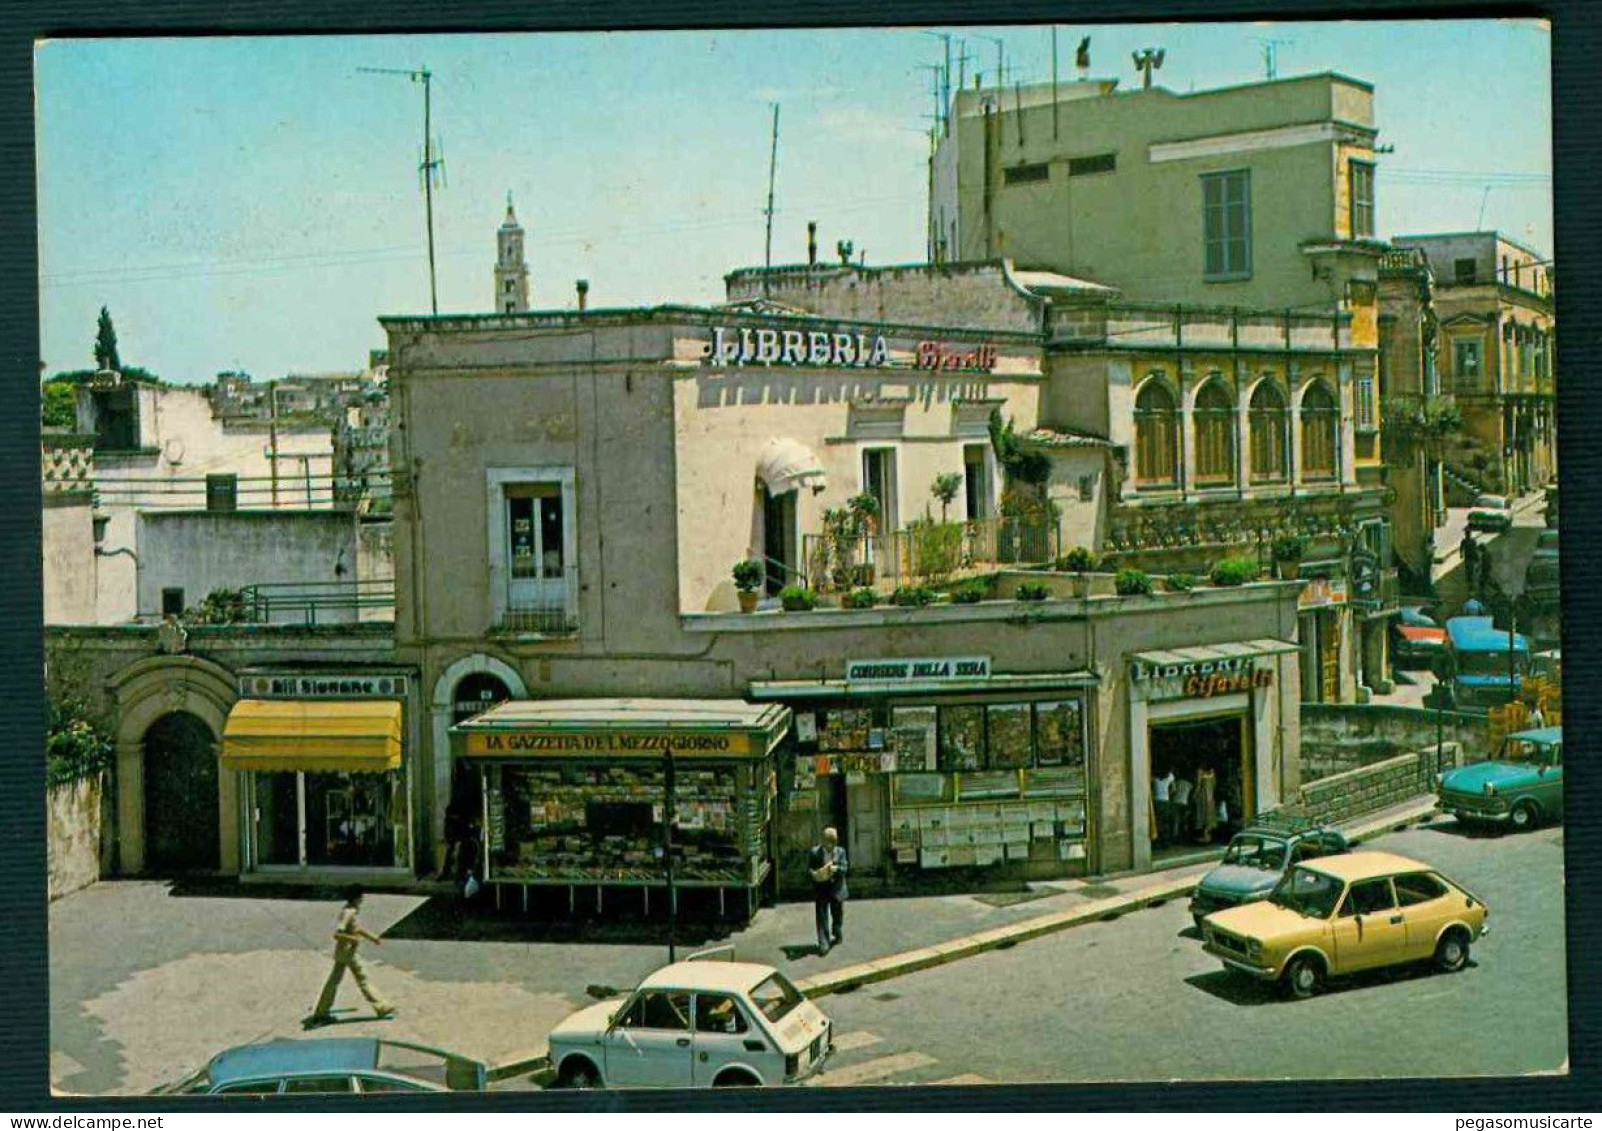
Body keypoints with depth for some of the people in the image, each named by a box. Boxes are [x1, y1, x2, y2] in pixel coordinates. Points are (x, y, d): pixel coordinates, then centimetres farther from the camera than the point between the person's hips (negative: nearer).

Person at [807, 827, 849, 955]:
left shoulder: (841, 851, 6)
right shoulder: (814, 852, -1)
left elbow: (845, 868, -1)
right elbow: (809, 868, -2)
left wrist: (836, 868, -22)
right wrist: (815, 874, -23)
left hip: (837, 888, 3)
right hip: (821, 889, -3)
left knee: (837, 914, 16)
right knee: (822, 916, -6)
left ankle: (837, 935, 41)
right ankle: (823, 944, -5)